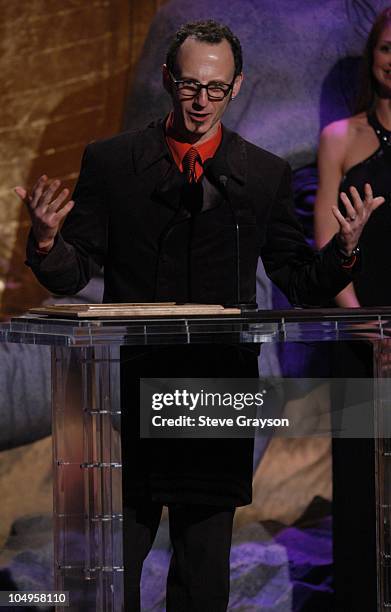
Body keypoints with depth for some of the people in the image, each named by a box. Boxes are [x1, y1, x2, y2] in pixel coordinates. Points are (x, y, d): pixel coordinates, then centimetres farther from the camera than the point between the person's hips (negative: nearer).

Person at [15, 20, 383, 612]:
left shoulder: (267, 174, 5)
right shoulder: (109, 161, 2)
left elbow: (303, 285, 7)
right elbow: (69, 276, 1)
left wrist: (344, 248, -13)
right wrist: (47, 238, -20)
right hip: (129, 386, -1)